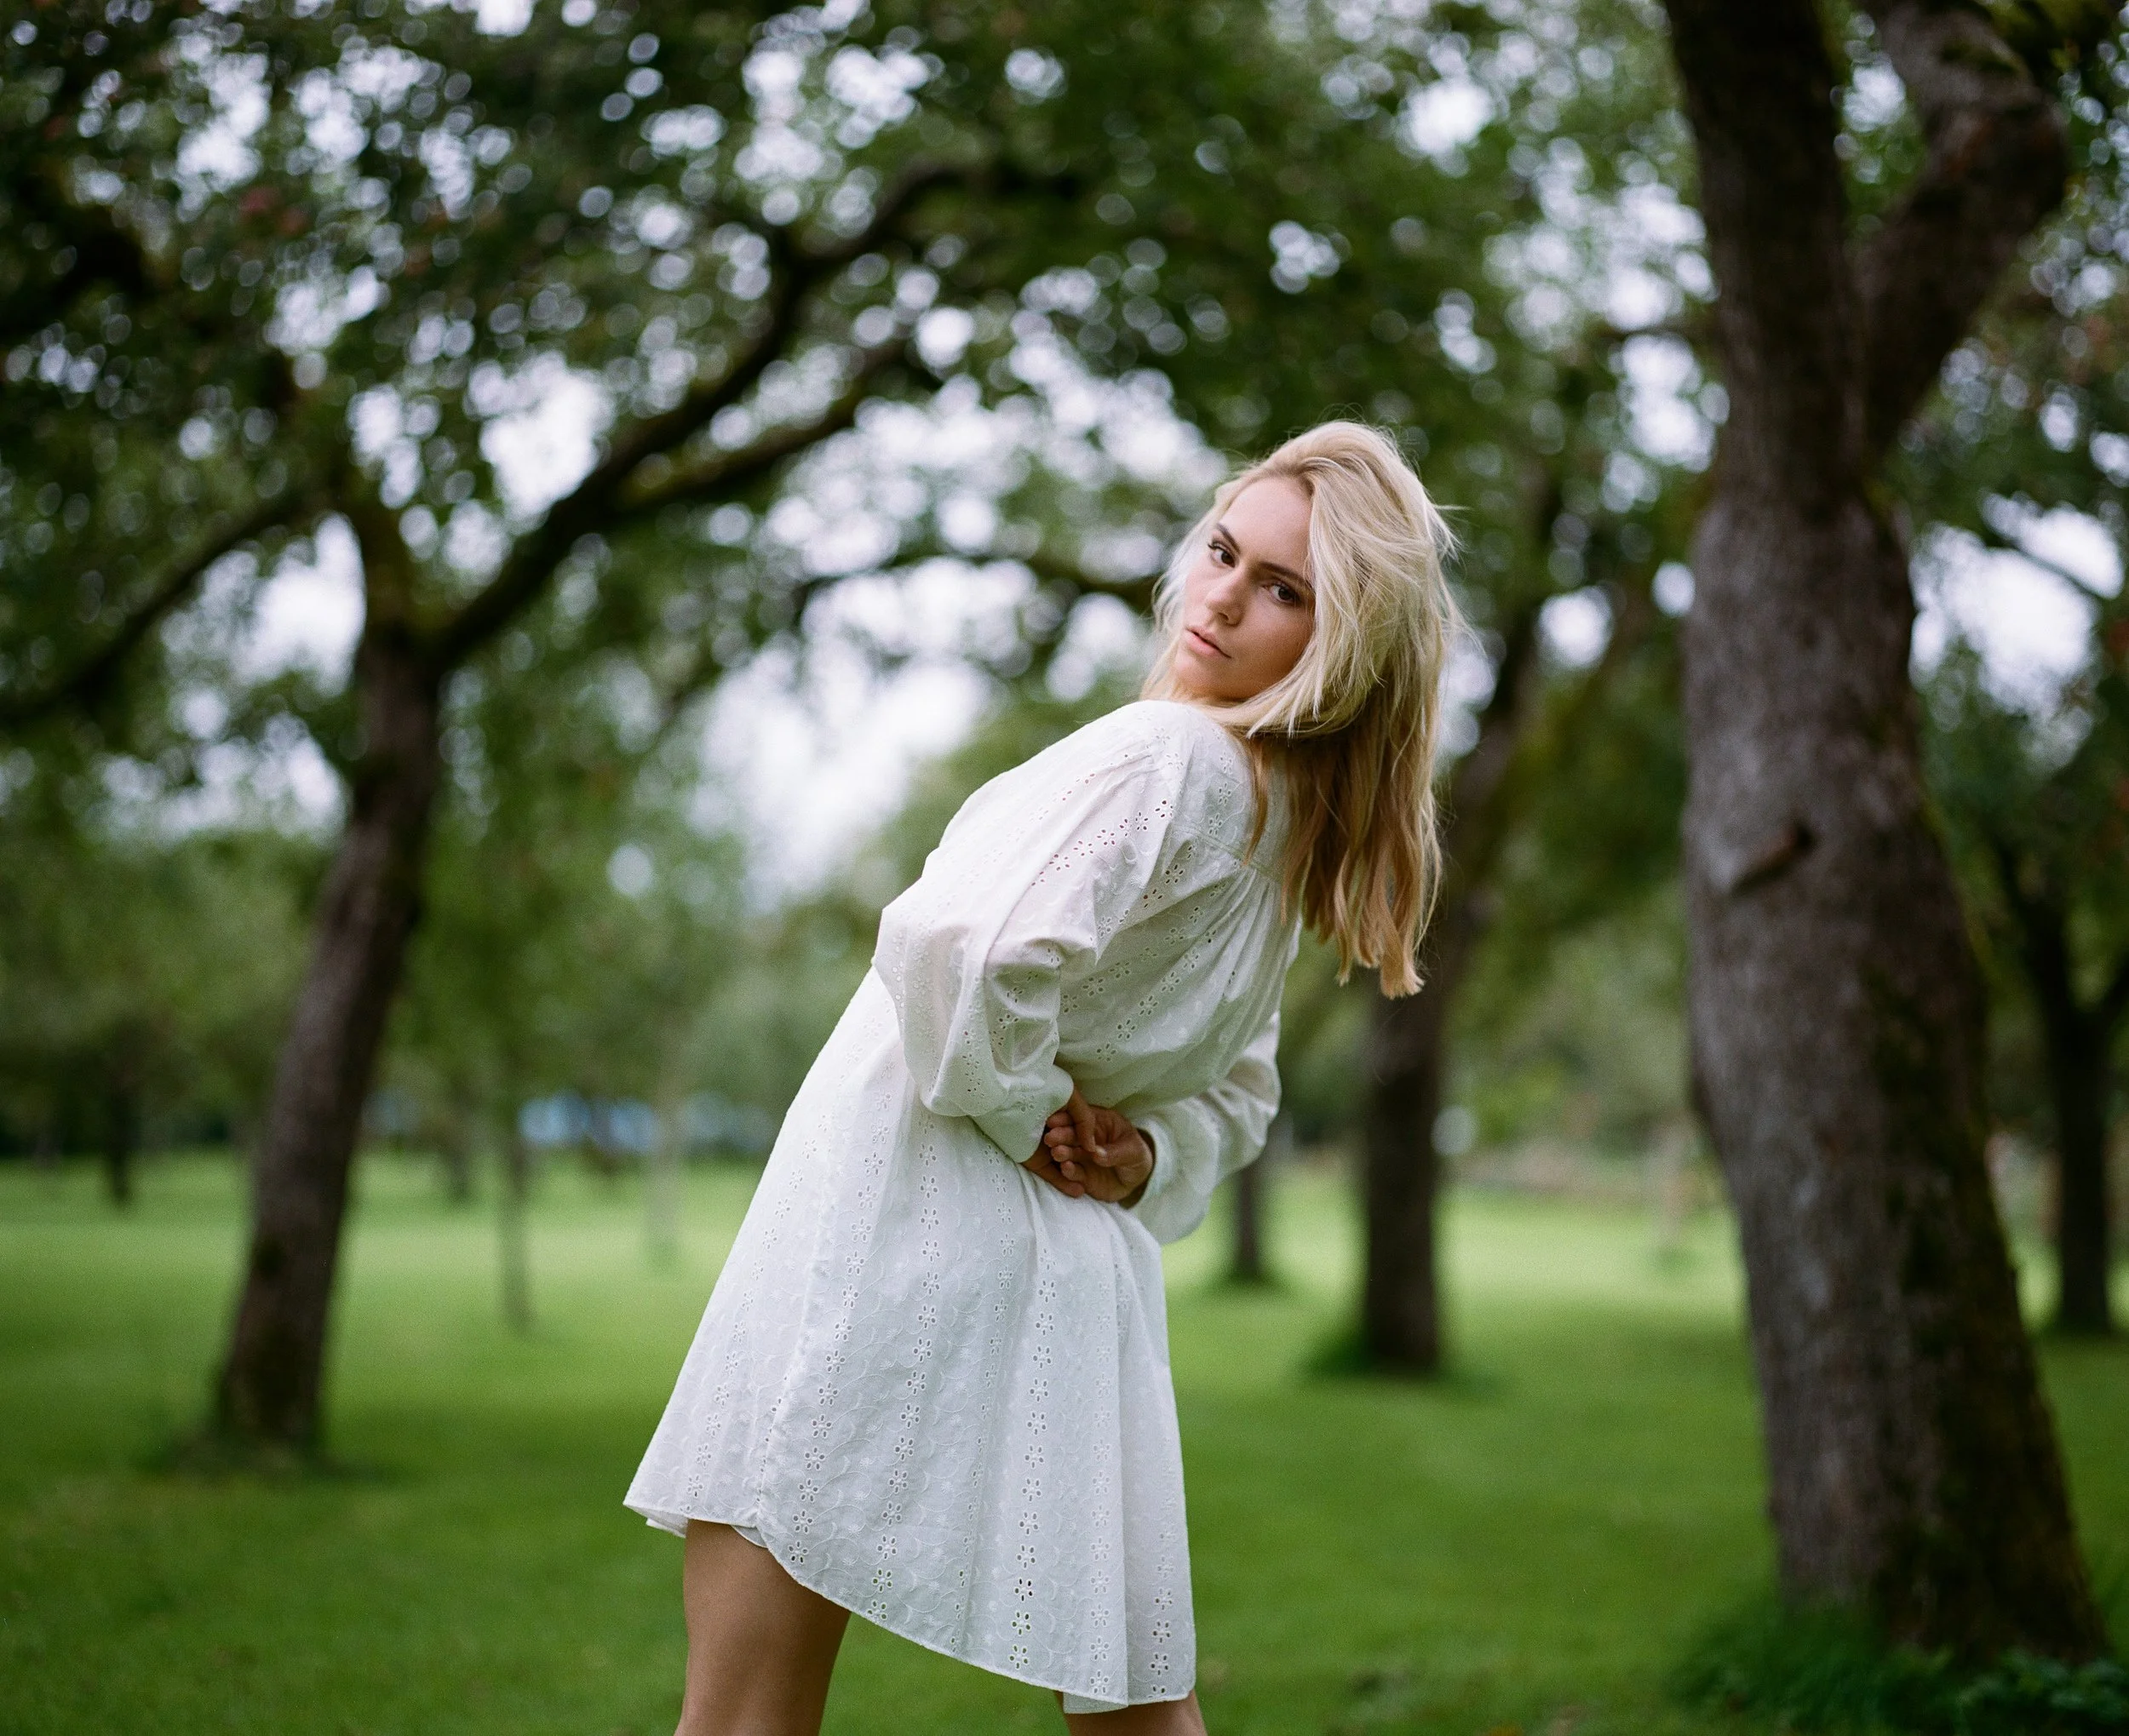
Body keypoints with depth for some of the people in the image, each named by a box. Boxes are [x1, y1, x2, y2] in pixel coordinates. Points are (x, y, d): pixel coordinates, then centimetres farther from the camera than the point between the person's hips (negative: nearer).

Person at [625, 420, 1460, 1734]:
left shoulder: (1168, 754, -14)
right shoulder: (1289, 829, 13)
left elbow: (963, 950, -29)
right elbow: (1238, 1094, 26)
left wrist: (1021, 1113, -12)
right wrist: (1149, 1159, 6)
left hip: (905, 1203, -9)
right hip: (1078, 1266, 9)